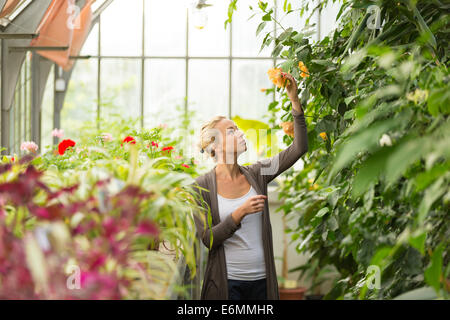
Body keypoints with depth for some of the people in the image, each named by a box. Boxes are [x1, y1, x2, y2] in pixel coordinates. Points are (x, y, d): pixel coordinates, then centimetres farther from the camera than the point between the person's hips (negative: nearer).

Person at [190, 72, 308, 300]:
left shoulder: (256, 174, 4)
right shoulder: (202, 186, -6)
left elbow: (299, 148, -2)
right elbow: (207, 238, -11)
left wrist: (294, 100, -8)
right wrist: (241, 212, -21)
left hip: (262, 280, 4)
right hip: (226, 281, -3)